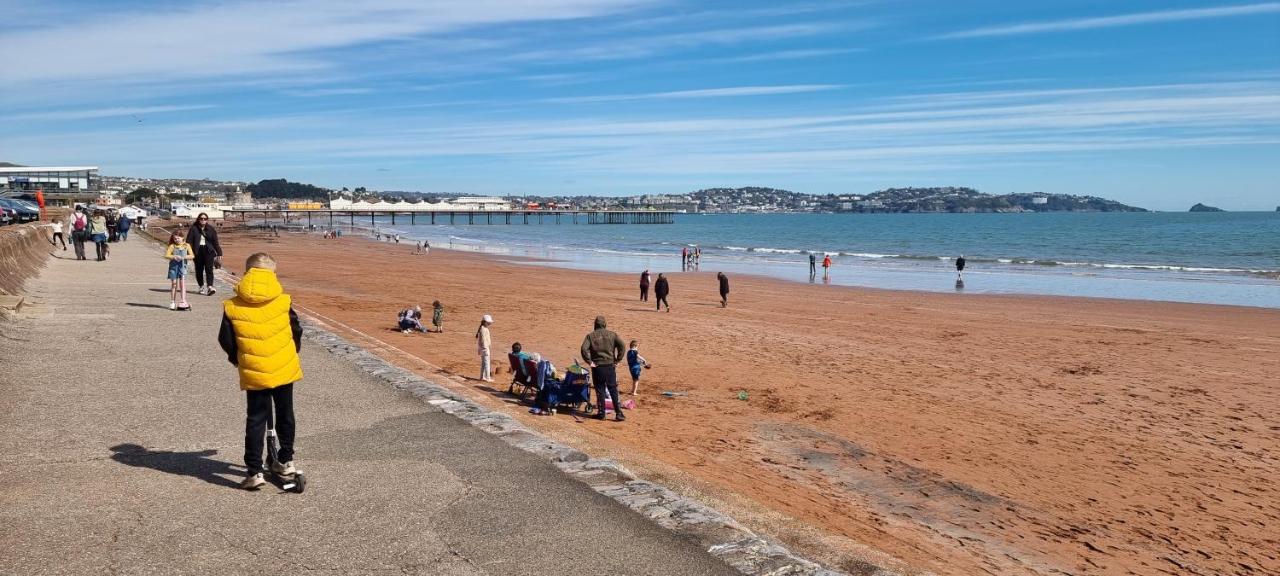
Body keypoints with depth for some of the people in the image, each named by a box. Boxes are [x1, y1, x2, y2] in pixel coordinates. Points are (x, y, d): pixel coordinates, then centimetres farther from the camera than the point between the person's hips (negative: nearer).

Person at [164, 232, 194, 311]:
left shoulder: (187, 246, 5)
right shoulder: (172, 246, 3)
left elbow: (192, 256, 0)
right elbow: (166, 255, -4)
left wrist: (184, 257, -16)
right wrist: (174, 257, -21)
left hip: (182, 266, 0)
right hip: (173, 266, 0)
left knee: (182, 284, -8)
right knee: (174, 284, 6)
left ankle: (184, 301, -12)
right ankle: (172, 302, 13)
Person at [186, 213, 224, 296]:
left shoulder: (211, 229, 8)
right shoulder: (193, 229, 4)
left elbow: (215, 242, 10)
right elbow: (189, 241, 3)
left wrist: (219, 254, 8)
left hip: (208, 251, -1)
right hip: (198, 252, 1)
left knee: (209, 269, -14)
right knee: (199, 270, 8)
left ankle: (210, 287, -25)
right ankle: (202, 286, 22)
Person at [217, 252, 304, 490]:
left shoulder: (232, 307, -7)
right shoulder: (284, 302, -6)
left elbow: (226, 341, -1)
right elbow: (297, 332, 3)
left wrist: (236, 359, 19)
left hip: (254, 373, -1)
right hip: (285, 369, 1)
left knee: (255, 421, 7)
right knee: (285, 415, 17)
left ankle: (255, 471, 6)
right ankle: (286, 461, 27)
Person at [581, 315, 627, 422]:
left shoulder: (591, 336, 0)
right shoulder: (612, 334, 4)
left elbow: (584, 349, -14)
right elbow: (622, 346, -7)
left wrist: (589, 362, -7)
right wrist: (617, 360, -2)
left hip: (597, 367, -1)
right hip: (610, 366, 1)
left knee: (600, 390, 7)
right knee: (613, 390, 6)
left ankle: (601, 413, 10)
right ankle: (619, 413, 2)